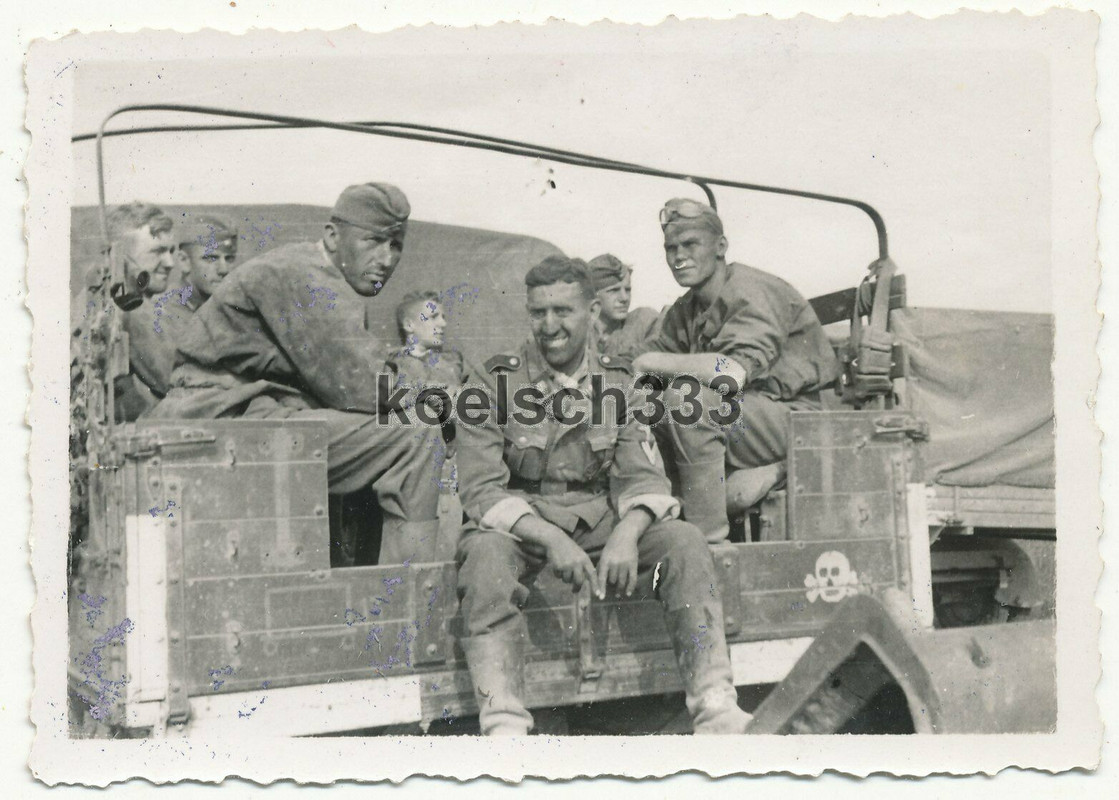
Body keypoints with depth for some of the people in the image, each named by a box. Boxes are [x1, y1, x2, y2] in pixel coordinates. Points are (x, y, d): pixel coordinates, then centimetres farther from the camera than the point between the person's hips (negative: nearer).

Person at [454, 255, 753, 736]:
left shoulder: (620, 383, 9)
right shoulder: (493, 383, -1)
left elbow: (644, 478, 1)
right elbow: (481, 490, -10)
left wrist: (627, 534, -23)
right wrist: (549, 538, -27)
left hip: (601, 526, 3)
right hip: (519, 527, -2)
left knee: (684, 540, -21)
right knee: (487, 553, -36)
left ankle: (717, 713, -25)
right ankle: (503, 725, -41)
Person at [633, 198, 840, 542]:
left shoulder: (750, 291, -14)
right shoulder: (684, 310, 13)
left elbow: (732, 374, -30)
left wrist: (655, 362, -21)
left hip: (799, 417, -8)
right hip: (747, 421, 8)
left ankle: (709, 537, -23)